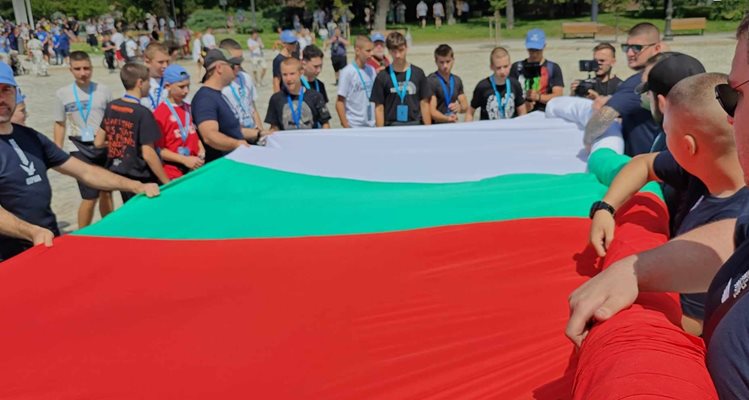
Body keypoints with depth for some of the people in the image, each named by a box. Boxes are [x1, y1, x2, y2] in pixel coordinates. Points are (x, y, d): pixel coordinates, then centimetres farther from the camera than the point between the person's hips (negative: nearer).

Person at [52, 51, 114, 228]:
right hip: (82, 150, -2)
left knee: (106, 193, 12)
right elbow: (60, 124, 5)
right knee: (90, 197, -4)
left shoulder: (103, 90, 1)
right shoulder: (62, 94, 0)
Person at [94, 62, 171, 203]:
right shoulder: (143, 113, -19)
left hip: (117, 175, 7)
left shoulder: (111, 107, 2)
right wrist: (167, 182, -14)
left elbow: (98, 143, 7)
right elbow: (148, 154, -20)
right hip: (140, 179, -7)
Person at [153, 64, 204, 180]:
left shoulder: (189, 109, 10)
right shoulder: (160, 113, -10)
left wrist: (201, 151, 2)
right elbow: (158, 149, -11)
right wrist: (184, 159, -18)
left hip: (195, 169, 6)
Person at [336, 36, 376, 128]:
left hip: (371, 125, 5)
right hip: (354, 126, -5)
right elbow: (339, 102, -9)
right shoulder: (347, 72, -10)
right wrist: (346, 126, -12)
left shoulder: (372, 70, 5)